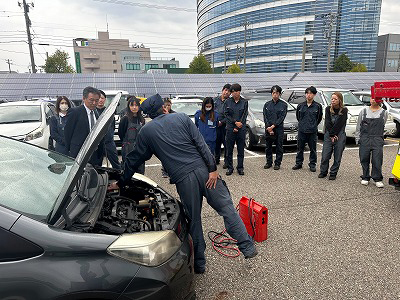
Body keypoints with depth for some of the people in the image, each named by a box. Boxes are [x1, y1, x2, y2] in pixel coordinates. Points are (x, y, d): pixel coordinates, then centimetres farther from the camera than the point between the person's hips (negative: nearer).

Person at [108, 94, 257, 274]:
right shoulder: (181, 118, 11)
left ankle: (199, 264, 25)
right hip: (202, 170, 0)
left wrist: (120, 183, 29)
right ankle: (247, 247, 14)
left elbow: (134, 160, 18)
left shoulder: (146, 131, 12)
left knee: (194, 220, 13)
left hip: (183, 179, 0)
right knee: (226, 208, 10)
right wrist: (213, 168, -2)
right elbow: (201, 144, 1)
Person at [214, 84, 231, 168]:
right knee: (216, 143, 12)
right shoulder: (215, 99, 12)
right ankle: (216, 159, 26)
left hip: (224, 125, -4)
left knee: (226, 144, 0)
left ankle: (226, 161, 10)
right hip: (215, 125, 4)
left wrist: (222, 122, -13)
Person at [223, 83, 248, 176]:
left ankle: (240, 168, 15)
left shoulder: (244, 102, 5)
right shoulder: (227, 102, 6)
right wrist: (235, 122, -12)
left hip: (241, 129, 0)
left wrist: (237, 127, -9)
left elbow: (244, 115, 0)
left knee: (241, 150, 4)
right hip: (230, 128, 0)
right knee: (229, 149, 3)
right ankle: (229, 168, 13)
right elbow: (226, 114, 0)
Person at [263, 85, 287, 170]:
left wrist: (273, 126, -15)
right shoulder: (267, 104, 8)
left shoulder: (283, 105, 1)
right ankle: (268, 162, 22)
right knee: (268, 146, 9)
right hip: (268, 129, 2)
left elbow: (282, 118, -7)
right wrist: (269, 128, -10)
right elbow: (265, 117, 1)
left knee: (279, 147, 3)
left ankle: (277, 163, 14)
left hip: (279, 129, -2)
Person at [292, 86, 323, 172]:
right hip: (302, 130, 2)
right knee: (300, 148, 9)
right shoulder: (300, 105, 3)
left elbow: (319, 118, 12)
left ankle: (312, 164, 18)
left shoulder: (318, 106, -1)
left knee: (313, 149, 6)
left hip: (312, 131, -1)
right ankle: (299, 163, 21)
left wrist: (314, 125, 13)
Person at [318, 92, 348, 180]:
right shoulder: (328, 109, 4)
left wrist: (334, 134, -10)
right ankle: (323, 172, 16)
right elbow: (327, 123, -2)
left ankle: (333, 173, 16)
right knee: (325, 155, -1)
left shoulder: (344, 110, -3)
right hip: (328, 135, 2)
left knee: (337, 157, 3)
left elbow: (339, 124, -8)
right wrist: (331, 135, -9)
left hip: (340, 136, -2)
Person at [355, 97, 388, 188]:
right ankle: (365, 178, 18)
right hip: (364, 139, 1)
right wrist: (358, 139, 7)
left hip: (377, 140, -1)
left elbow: (382, 126, 10)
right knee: (364, 159, 4)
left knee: (377, 160, -5)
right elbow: (358, 127, 11)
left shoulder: (384, 113, 8)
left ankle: (378, 179, 9)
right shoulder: (364, 111, 10)